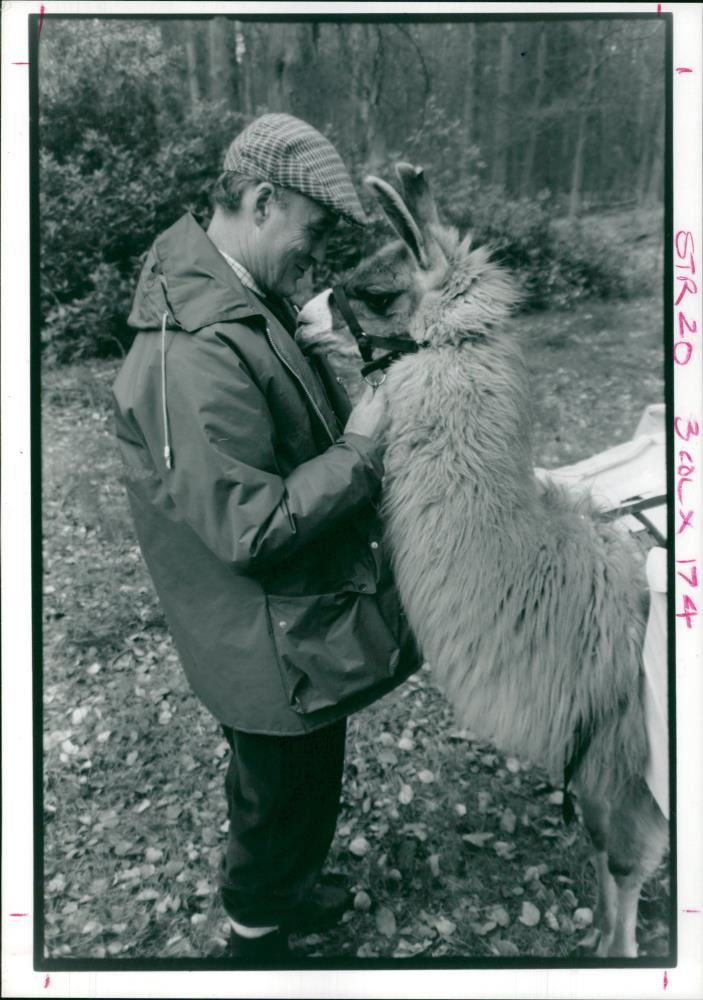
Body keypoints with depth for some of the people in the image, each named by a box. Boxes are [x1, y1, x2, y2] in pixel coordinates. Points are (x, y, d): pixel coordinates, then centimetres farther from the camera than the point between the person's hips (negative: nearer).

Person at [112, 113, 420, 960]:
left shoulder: (244, 305, 2)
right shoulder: (195, 358, -32)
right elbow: (252, 529, -30)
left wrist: (353, 417, -1)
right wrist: (359, 450, -22)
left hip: (293, 624, 10)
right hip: (276, 654, -9)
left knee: (284, 795, 31)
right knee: (285, 804, 17)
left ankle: (282, 891, 57)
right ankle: (261, 934, 45)